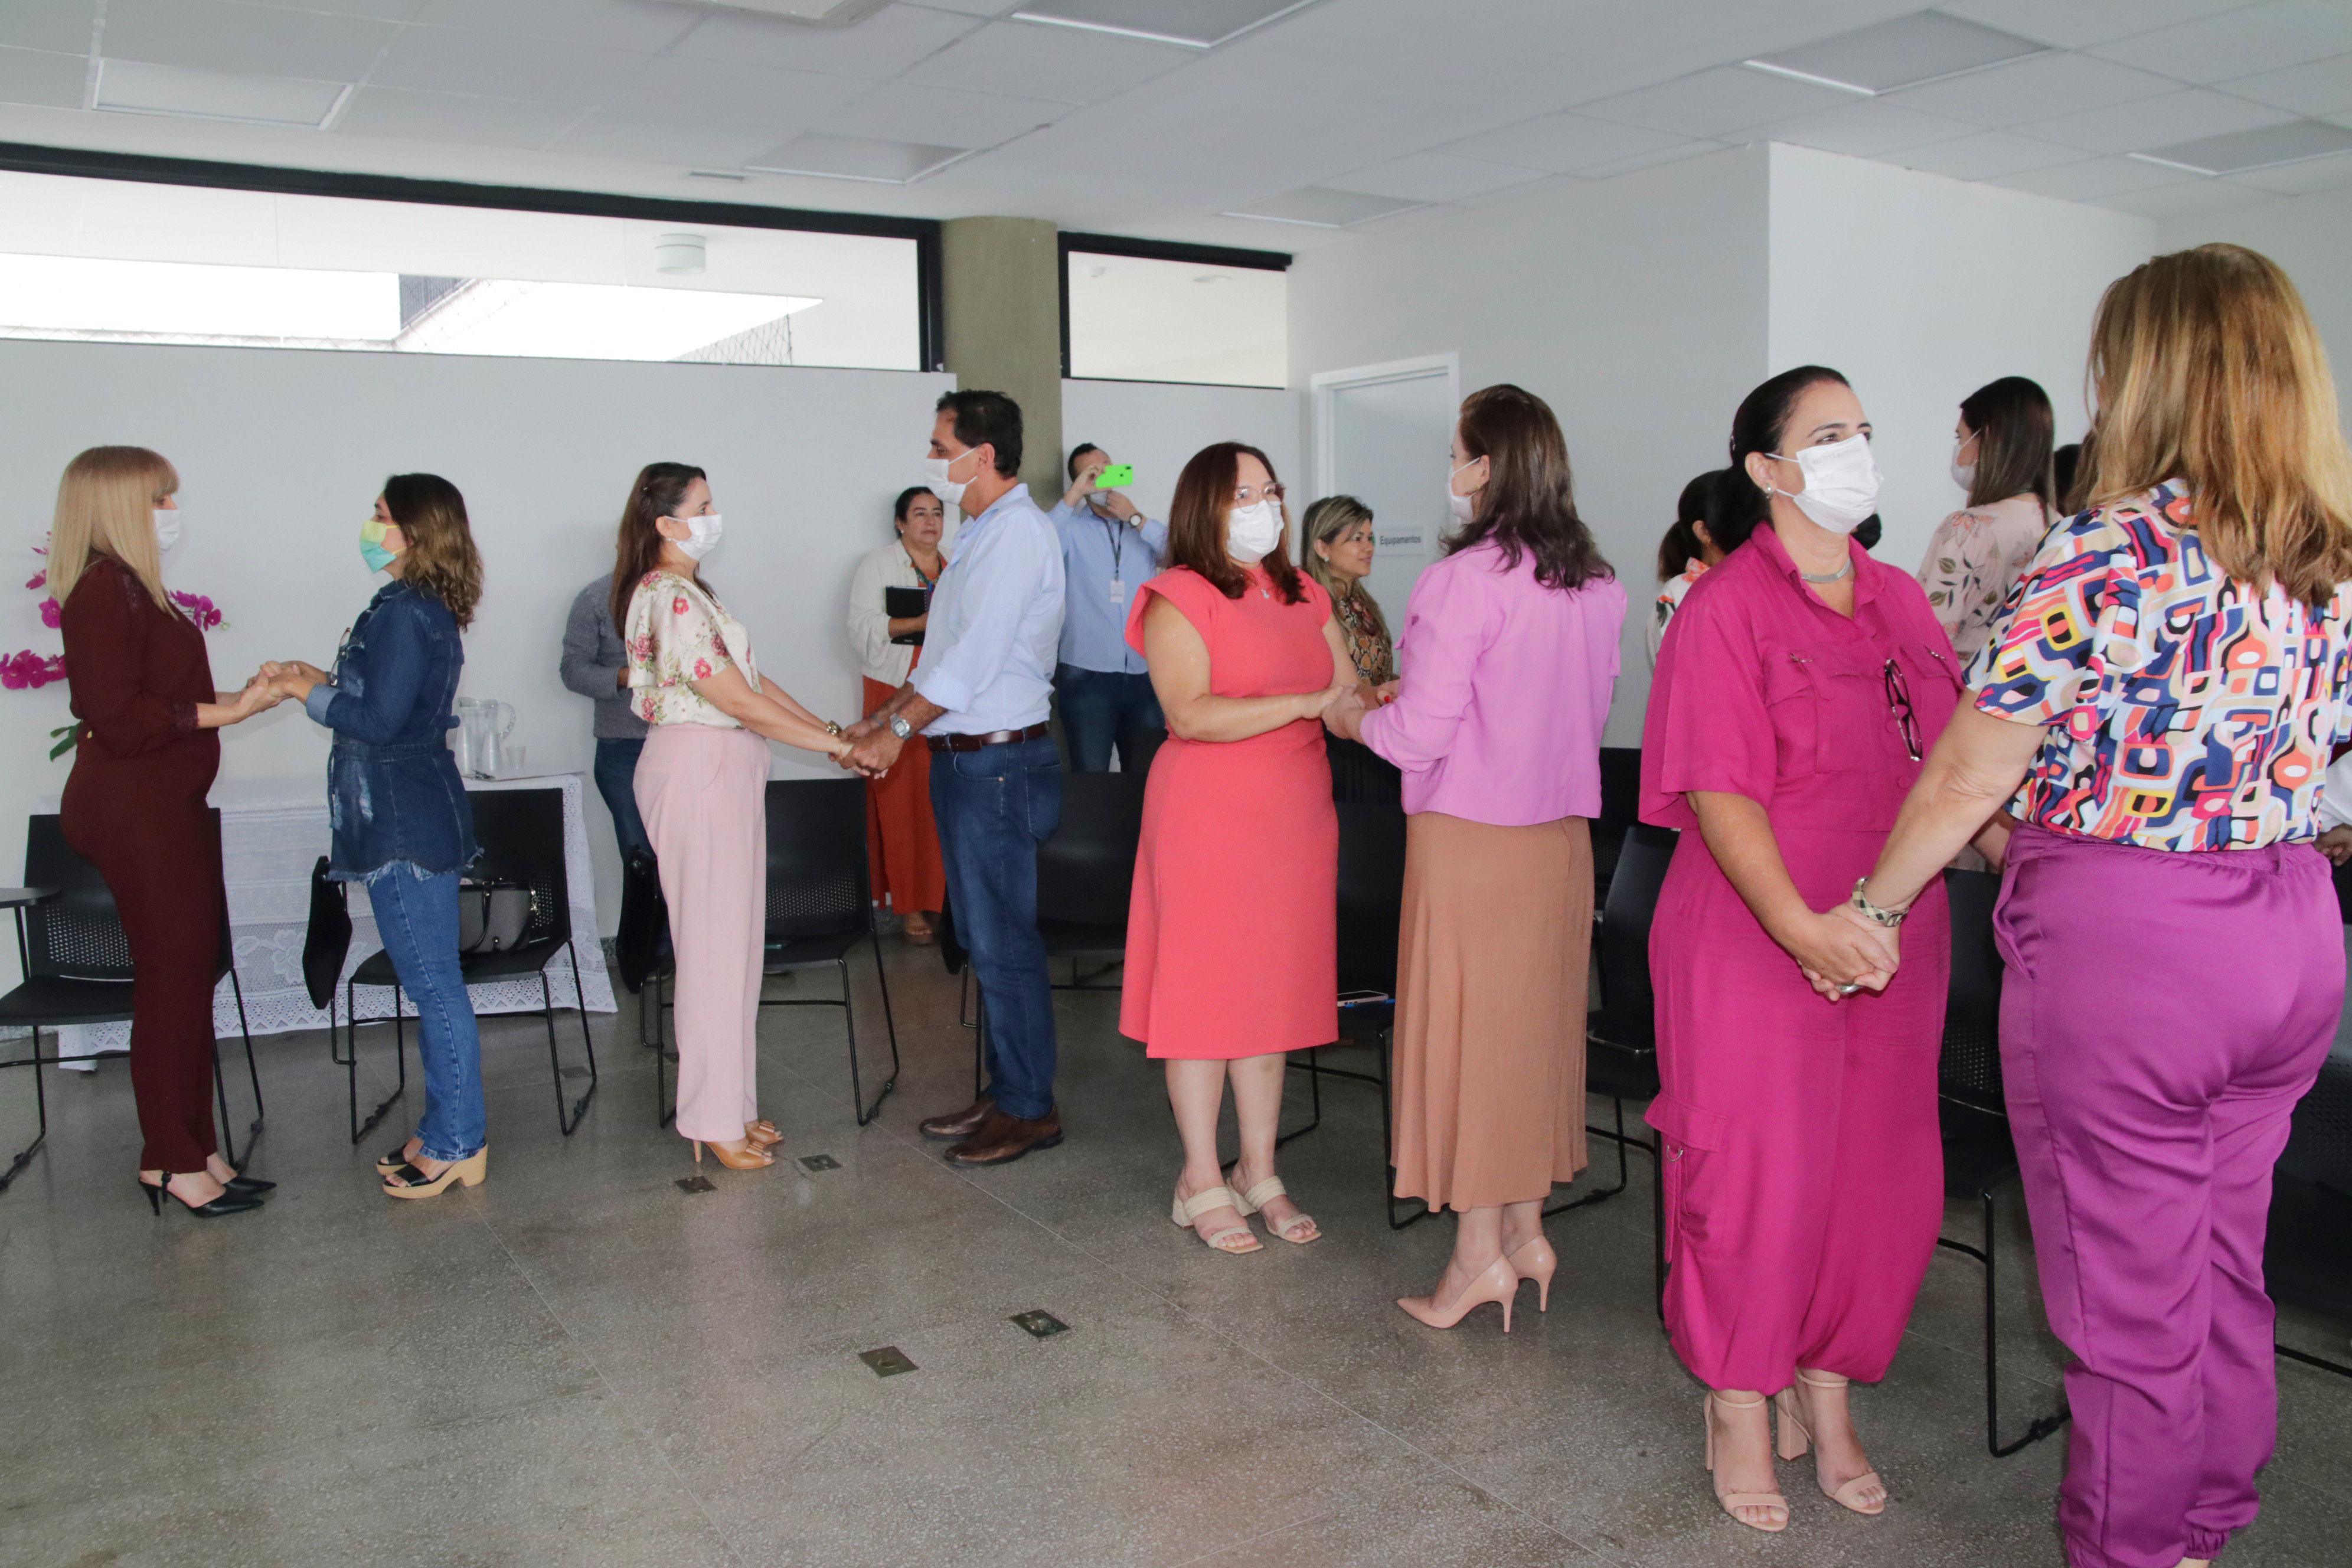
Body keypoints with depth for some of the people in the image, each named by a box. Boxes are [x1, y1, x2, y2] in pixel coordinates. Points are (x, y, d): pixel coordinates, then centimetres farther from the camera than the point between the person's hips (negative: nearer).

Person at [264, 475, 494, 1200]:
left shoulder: (403, 612, -17)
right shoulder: (429, 610, 14)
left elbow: (380, 721, -20)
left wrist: (311, 693, -6)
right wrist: (328, 682, 14)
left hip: (406, 822, -11)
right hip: (420, 814, 11)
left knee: (433, 986, -3)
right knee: (433, 984, 15)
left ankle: (456, 1146, 6)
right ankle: (450, 1132, 25)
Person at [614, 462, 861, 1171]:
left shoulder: (690, 591, 16)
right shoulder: (669, 598, -16)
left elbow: (750, 678, 16)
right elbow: (739, 701, -19)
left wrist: (827, 727, 8)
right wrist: (834, 745, -13)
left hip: (724, 769, 10)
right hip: (697, 770, -10)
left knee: (733, 939, 13)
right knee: (714, 942, -3)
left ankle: (731, 1105, 22)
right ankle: (714, 1120, 7)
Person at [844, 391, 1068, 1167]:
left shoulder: (1018, 531, -15)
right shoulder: (978, 533, 17)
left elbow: (976, 658, -21)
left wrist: (899, 728, -12)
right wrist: (884, 719, 13)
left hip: (999, 761, -10)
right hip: (962, 758, 10)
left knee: (1003, 938, -3)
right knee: (981, 935, 15)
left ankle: (1031, 1108, 9)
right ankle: (1003, 1093, 26)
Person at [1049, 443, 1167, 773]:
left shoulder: (1144, 529, 15)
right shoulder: (1072, 529, 6)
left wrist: (1135, 519, -3)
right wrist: (1075, 494, -11)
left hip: (1144, 675, 3)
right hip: (1086, 674, -3)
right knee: (1090, 778, -4)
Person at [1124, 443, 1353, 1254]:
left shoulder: (1303, 594, 15)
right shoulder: (1180, 598, -6)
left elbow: (1348, 691, 11)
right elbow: (1189, 714, -18)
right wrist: (1305, 703, -23)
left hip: (1296, 816, 6)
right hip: (1207, 815, -6)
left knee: (1274, 990, 10)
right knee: (1204, 991, 1)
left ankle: (1259, 1171, 22)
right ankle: (1202, 1180, 14)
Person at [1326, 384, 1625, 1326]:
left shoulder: (1464, 580, -16)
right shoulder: (1597, 584, 6)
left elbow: (1421, 733, -16)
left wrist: (1354, 718, 4)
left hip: (1470, 835, -7)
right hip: (1561, 833, 7)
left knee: (1468, 1035, 4)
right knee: (1536, 1027, 16)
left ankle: (1479, 1255, 13)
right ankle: (1527, 1231, 26)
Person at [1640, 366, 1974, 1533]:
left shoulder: (1899, 600, 12)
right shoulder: (1727, 607, -9)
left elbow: (1950, 759, 17)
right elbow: (1719, 792, -16)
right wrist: (1800, 924, -25)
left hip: (1891, 941, 6)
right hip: (1756, 938, -6)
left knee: (1881, 1171, 10)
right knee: (1757, 1173, 1)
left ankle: (1826, 1395, 30)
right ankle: (1738, 1410, 22)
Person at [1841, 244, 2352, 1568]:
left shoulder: (2107, 553, -17)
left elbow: (1970, 778, -15)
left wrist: (1874, 910, -1)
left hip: (2122, 943, -7)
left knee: (2129, 1304, 8)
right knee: (2227, 1272, 21)